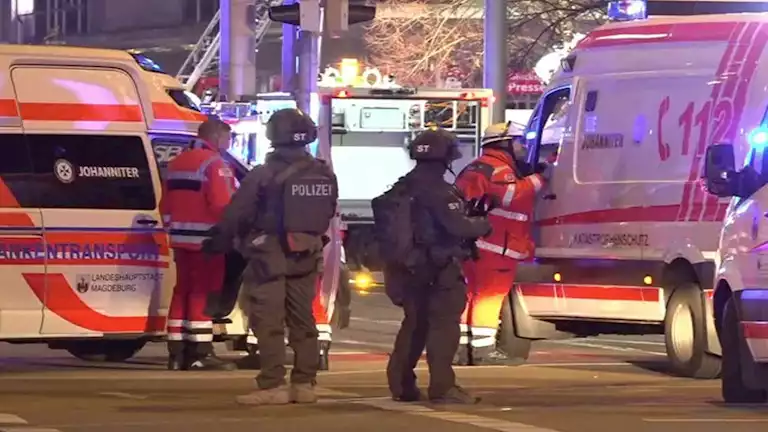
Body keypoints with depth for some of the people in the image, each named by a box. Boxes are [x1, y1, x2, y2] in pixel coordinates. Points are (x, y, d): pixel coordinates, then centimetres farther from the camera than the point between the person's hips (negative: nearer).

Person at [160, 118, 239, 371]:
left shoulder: (177, 163, 16)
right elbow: (223, 204, -20)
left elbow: (166, 204, 19)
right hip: (205, 240, -8)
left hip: (181, 239, 8)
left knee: (183, 291, 11)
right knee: (202, 293, -7)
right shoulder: (214, 164, -12)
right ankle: (201, 354, -8)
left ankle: (177, 353, 11)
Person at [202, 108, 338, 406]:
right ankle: (304, 384, 13)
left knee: (268, 322, -4)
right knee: (302, 320, 12)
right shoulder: (324, 175, 4)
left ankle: (273, 386, -9)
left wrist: (216, 245, 3)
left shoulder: (264, 176, -13)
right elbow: (327, 216, 10)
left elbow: (235, 216, -9)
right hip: (306, 257, 6)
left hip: (270, 255, -6)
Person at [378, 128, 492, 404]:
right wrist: (483, 225, -3)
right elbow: (458, 226, -22)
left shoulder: (403, 188, 10)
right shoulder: (437, 190, -17)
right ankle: (442, 386, -13)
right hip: (437, 267, -9)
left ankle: (401, 384, 16)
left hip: (410, 266, 9)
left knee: (415, 324, 16)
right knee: (444, 323, -7)